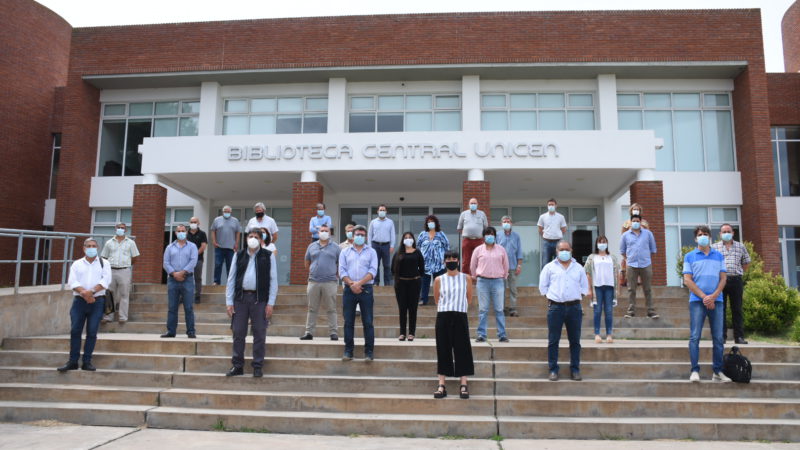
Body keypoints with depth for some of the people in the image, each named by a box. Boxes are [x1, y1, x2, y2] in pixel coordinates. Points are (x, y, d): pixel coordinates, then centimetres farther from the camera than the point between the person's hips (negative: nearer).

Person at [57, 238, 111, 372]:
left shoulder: (104, 263, 8)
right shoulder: (77, 264, 11)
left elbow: (106, 280, -6)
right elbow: (72, 281, -2)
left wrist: (92, 291, -19)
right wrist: (84, 292, -19)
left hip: (97, 302, -1)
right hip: (79, 301, 1)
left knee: (92, 332, 0)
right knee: (75, 331, -1)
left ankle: (87, 361, 7)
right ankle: (73, 361, 7)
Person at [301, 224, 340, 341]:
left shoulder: (335, 247, 6)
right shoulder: (311, 246, 13)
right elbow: (307, 263, 19)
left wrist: (335, 275, 4)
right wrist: (313, 273, 13)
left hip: (330, 282, -2)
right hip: (313, 282, 2)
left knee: (331, 309, 0)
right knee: (312, 309, 6)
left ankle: (333, 332, 5)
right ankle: (309, 332, 11)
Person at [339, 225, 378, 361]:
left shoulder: (371, 252, 7)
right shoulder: (345, 252, 12)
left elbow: (373, 271, -4)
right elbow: (342, 271, 2)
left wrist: (359, 283, -15)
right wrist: (351, 284, -13)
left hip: (366, 289, -1)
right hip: (349, 289, 1)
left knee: (368, 322, -1)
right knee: (348, 322, 4)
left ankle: (369, 351, 5)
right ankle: (348, 350, 12)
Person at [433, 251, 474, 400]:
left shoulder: (466, 278, 4)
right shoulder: (439, 280, 4)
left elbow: (469, 298, 12)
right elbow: (437, 300, 12)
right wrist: (446, 308, 12)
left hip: (460, 317, 0)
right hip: (443, 317, 0)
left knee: (462, 350, 0)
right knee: (443, 350, 2)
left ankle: (463, 386, 5)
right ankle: (441, 386, 5)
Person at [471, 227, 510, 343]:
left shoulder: (501, 250, 6)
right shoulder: (478, 250, 4)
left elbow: (505, 266, 14)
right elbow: (472, 266, 12)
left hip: (498, 282, 0)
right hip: (482, 282, 0)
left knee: (499, 309, 3)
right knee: (483, 310, 2)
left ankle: (502, 334, 8)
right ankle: (481, 334, 7)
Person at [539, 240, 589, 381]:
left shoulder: (578, 268, 14)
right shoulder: (549, 267, 7)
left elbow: (584, 287, 19)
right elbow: (543, 286, 9)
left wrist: (576, 295, 7)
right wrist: (552, 296, 2)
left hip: (574, 307, 2)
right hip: (555, 307, -2)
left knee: (575, 340, 5)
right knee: (553, 340, -1)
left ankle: (575, 370, 14)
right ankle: (553, 369, 6)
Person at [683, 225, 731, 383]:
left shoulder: (719, 256, 14)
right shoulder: (689, 256, 6)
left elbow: (723, 278, 7)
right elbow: (687, 280, -1)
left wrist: (713, 296, -8)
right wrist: (704, 296, -10)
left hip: (716, 301, 3)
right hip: (697, 301, -2)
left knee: (718, 338, 4)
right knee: (695, 337, -6)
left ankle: (718, 371, 11)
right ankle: (695, 371, -4)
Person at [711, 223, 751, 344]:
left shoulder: (740, 246, 13)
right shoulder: (714, 247, 6)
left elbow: (746, 262, 21)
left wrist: (739, 274, 12)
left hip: (736, 281, 2)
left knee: (737, 309, 4)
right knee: (721, 309, -1)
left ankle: (739, 336, 9)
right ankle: (722, 336, 3)